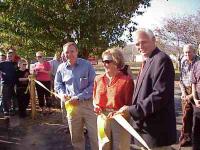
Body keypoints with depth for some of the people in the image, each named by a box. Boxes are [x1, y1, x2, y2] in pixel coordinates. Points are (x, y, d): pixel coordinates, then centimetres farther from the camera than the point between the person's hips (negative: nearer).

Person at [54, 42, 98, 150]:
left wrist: (79, 97, -16)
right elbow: (58, 84, 16)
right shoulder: (61, 68, 2)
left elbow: (93, 84, -10)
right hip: (72, 105, 3)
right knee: (75, 136, 18)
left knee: (95, 134, 1)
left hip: (88, 103, -3)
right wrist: (62, 94, -5)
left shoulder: (87, 65, -8)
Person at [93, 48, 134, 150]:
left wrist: (117, 113, -24)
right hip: (102, 119, 4)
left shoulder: (127, 80, -11)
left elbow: (129, 104, -10)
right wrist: (96, 106, -4)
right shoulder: (98, 79, 6)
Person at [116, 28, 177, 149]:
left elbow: (160, 95, -25)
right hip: (146, 127, 9)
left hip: (157, 130, -9)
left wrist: (132, 110, -22)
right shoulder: (148, 61, 14)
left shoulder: (161, 59, -17)